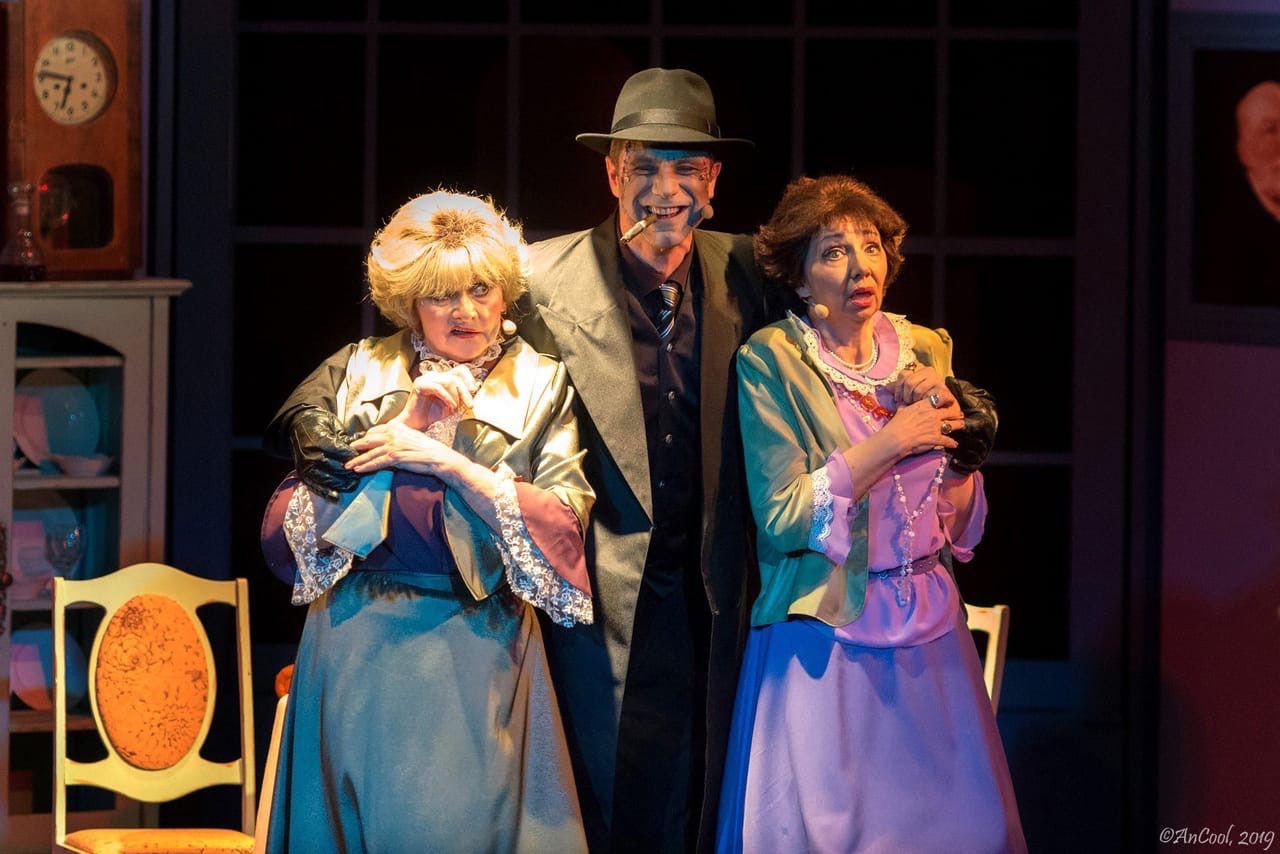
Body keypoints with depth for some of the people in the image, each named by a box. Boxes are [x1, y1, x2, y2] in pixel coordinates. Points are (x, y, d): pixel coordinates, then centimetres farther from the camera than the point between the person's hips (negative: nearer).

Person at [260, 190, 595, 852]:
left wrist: (446, 460, -13)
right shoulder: (363, 371, 9)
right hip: (357, 642, 1)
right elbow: (292, 516, 0)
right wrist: (407, 422, -8)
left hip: (475, 646, -1)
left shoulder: (542, 387, 6)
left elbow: (564, 525, -7)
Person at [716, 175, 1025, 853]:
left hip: (929, 633, 5)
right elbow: (780, 519, -14)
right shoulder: (772, 360, -6)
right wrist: (891, 441, -15)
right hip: (827, 638, -4)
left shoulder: (923, 352, 8)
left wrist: (947, 424, -7)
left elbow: (961, 527, 10)